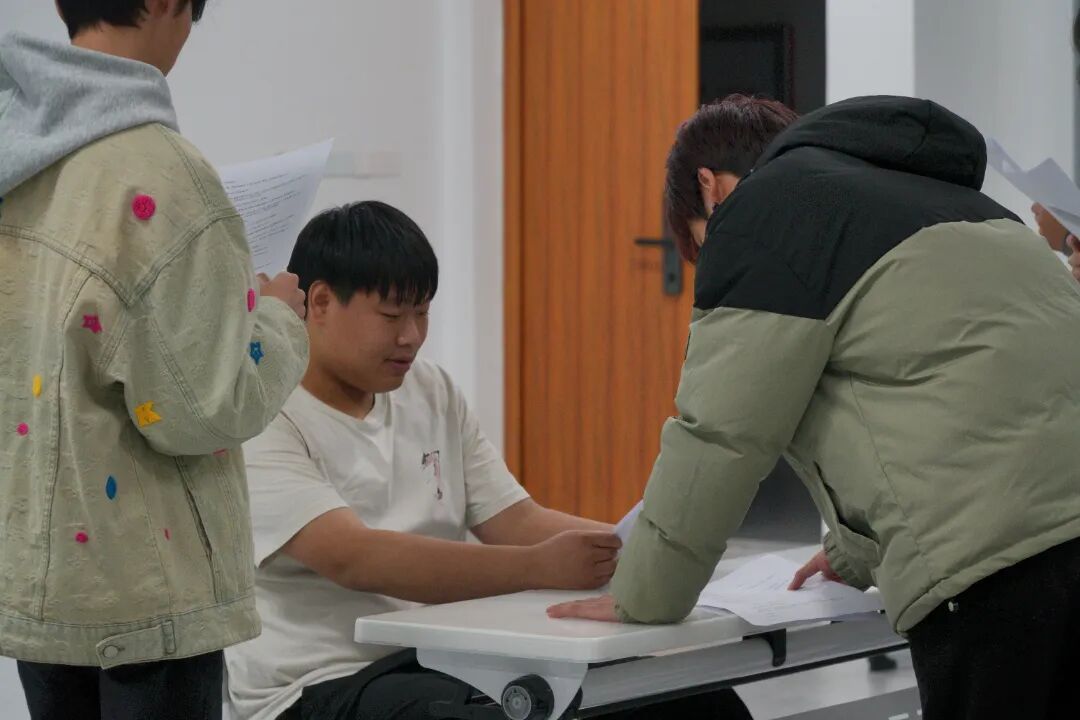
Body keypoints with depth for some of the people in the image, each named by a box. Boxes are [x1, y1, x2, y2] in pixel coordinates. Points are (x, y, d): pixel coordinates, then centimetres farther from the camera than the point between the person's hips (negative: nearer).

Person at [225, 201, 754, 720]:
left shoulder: (432, 394, 13)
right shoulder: (261, 424, -10)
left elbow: (517, 522, 8)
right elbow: (353, 558, -24)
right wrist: (538, 568, -32)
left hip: (446, 663, 7)